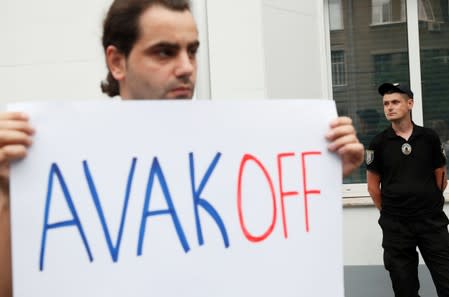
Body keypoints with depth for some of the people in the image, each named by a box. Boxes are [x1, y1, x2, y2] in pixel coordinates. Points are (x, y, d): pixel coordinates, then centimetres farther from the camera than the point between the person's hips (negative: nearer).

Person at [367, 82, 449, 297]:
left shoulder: (429, 138, 2)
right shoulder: (379, 143, -1)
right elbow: (373, 184, 5)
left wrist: (430, 205, 11)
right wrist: (389, 211, 7)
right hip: (395, 225, 0)